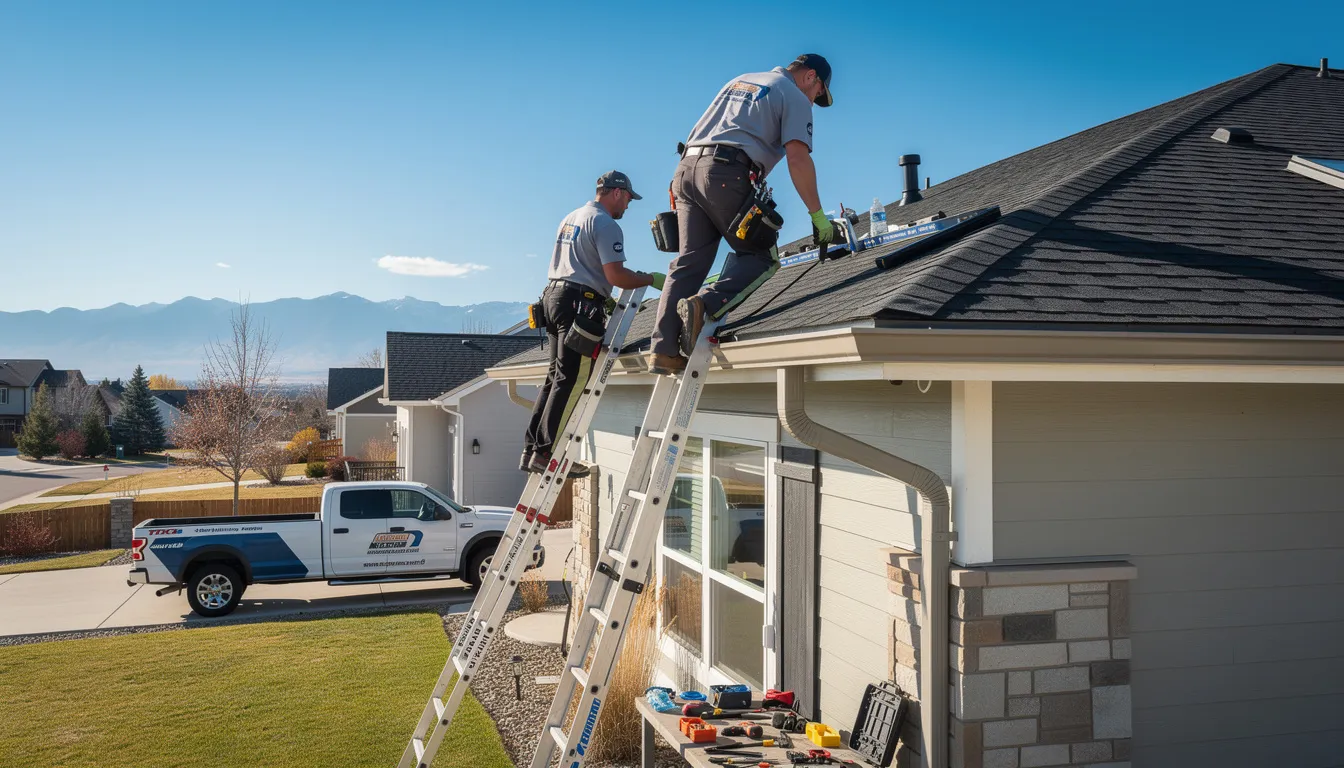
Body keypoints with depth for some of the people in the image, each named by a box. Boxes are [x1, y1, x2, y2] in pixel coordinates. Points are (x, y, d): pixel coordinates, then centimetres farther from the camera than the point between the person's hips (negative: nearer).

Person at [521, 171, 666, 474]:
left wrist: (604, 299, 26)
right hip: (580, 304, -9)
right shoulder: (606, 224, -9)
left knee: (556, 377, 11)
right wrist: (652, 279, -3)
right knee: (572, 381, -8)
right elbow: (616, 276, -17)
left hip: (554, 296, 10)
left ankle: (531, 450, 11)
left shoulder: (570, 218, 21)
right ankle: (545, 452, -10)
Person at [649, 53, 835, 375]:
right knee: (760, 256, 2)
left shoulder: (739, 82, 32)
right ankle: (707, 305, -23)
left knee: (690, 262, 4)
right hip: (727, 172, -7)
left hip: (687, 167, 7)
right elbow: (797, 158, -5)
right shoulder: (794, 97, 9)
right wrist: (817, 215, -5)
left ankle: (665, 351, -5)